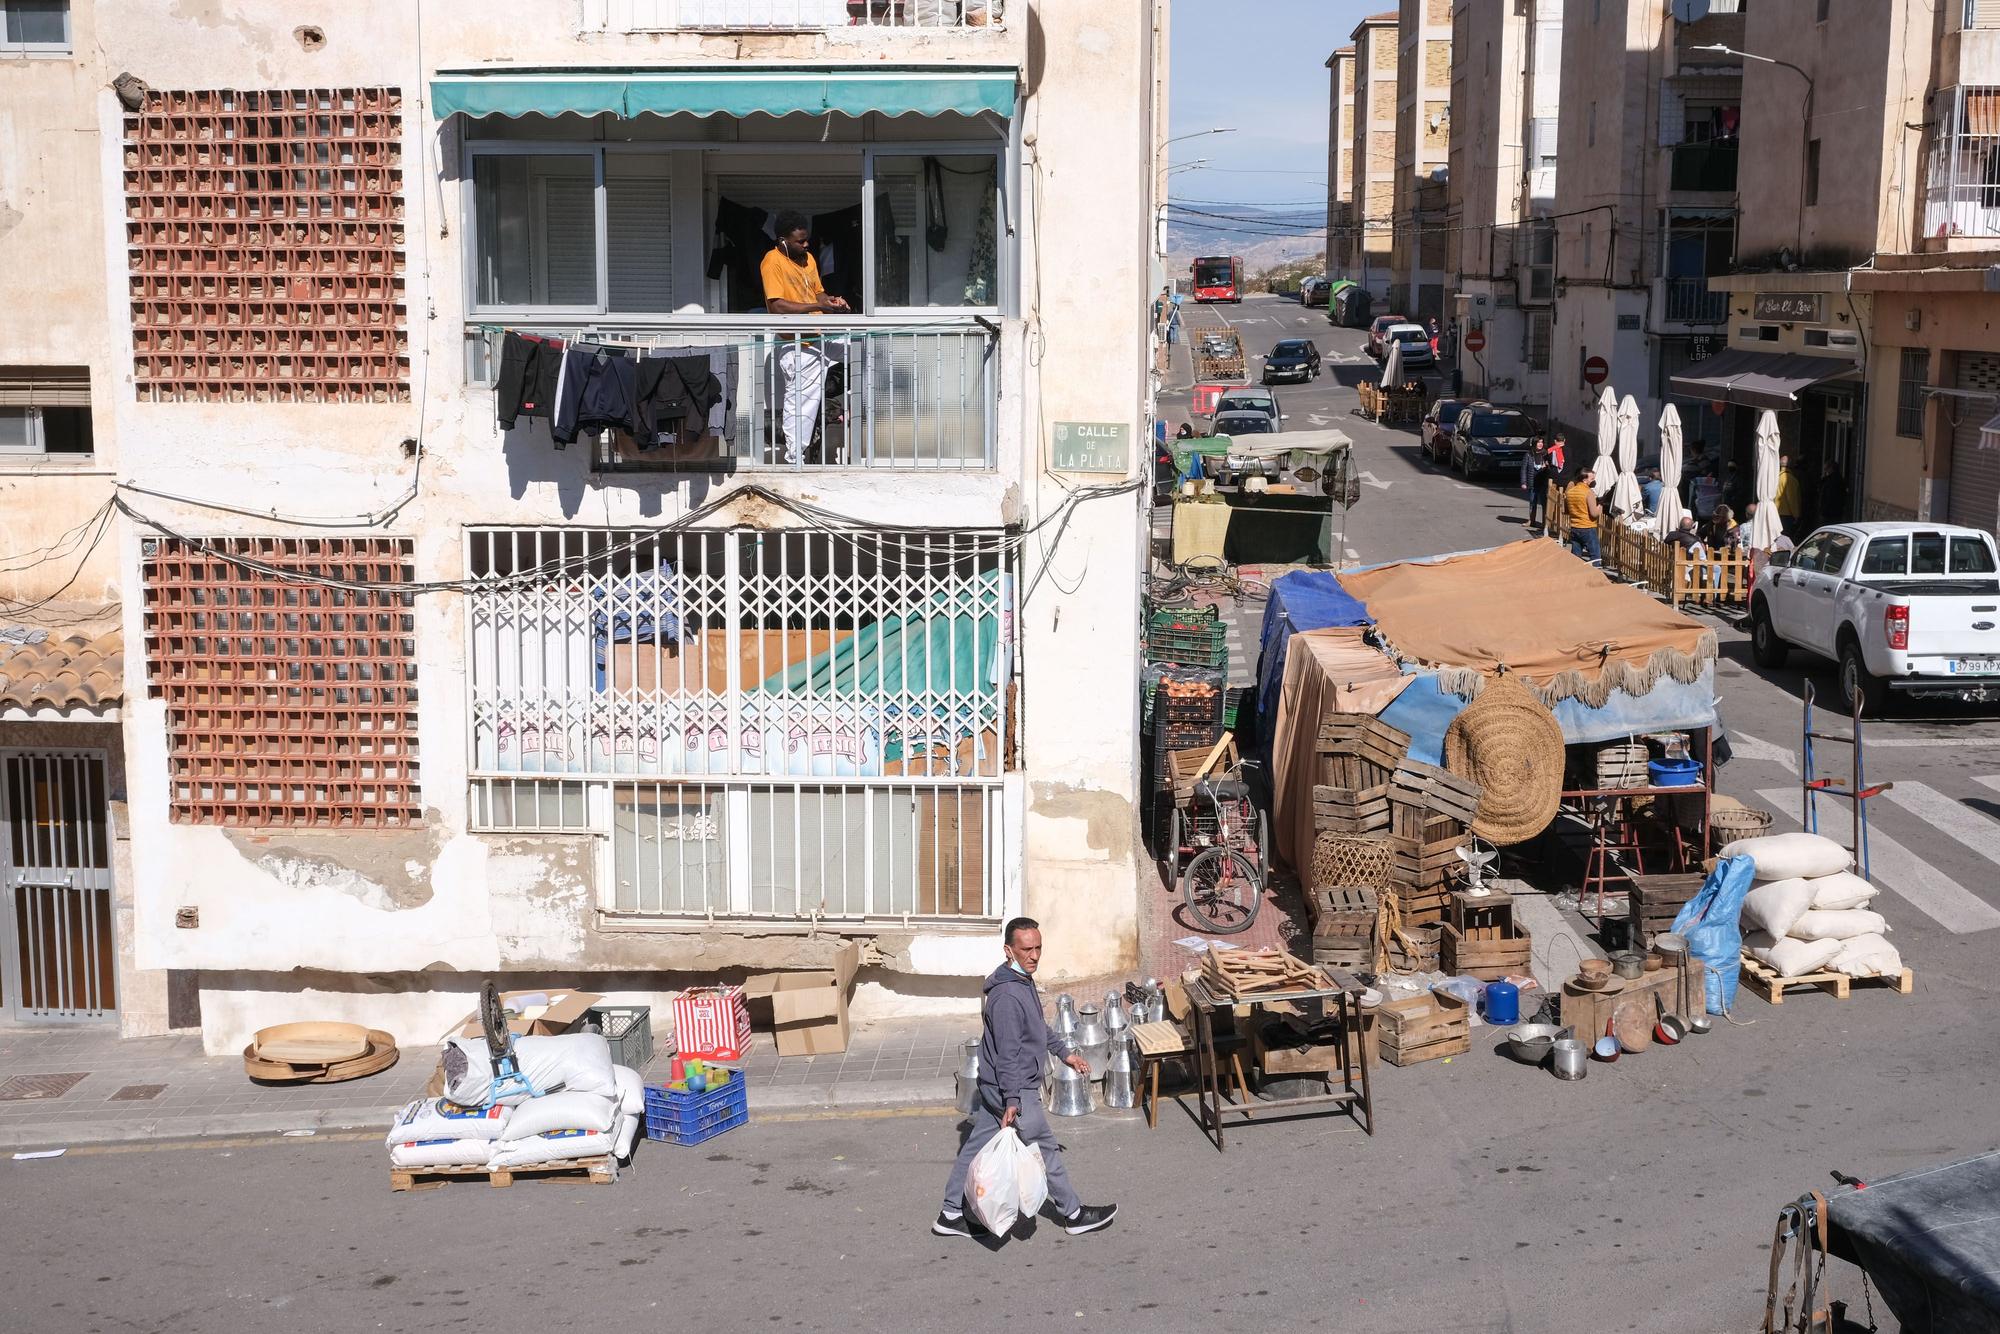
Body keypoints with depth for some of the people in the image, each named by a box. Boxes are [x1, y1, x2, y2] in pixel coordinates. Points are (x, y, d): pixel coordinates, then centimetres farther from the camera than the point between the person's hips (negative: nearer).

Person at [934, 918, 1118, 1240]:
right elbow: (1008, 1053, -27)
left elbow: (1038, 1027, 23)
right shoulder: (1006, 996, -26)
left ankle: (951, 1215, 20)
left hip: (993, 1086, 10)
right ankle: (1073, 1214, 20)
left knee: (976, 1146, 13)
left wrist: (1064, 1052, 25)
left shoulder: (1023, 981, 7)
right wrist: (1012, 1101, -27)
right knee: (1045, 1149, 5)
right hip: (1011, 1088, -10)